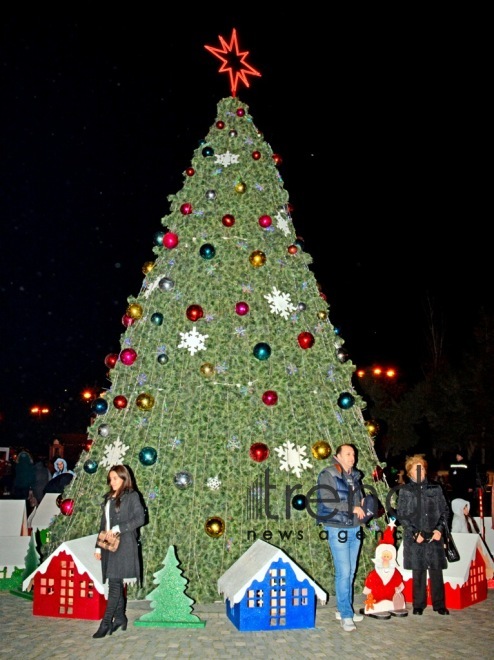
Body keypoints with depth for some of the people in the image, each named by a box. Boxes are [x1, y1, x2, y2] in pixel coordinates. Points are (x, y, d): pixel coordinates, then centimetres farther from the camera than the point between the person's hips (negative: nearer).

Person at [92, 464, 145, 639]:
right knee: (115, 582, 9)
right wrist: (98, 546, 15)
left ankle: (106, 622, -9)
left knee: (115, 582, -9)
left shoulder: (132, 496, -2)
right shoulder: (108, 498, 17)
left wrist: (118, 529, -17)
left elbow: (140, 518, -11)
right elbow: (103, 523, 19)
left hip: (124, 544, -6)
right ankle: (119, 617, 18)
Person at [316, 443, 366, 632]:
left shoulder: (355, 476, 13)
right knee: (343, 572, -6)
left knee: (350, 572, 12)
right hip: (338, 529, -7)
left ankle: (344, 609, 24)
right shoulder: (328, 475, -9)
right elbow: (328, 501, -19)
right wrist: (353, 508, -14)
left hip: (355, 529, 7)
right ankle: (346, 615, 4)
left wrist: (363, 504, -1)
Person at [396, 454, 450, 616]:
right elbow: (401, 515, 1)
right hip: (414, 538, -1)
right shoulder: (405, 491, 4)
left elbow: (445, 510, 9)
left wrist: (439, 529, -6)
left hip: (434, 536, 1)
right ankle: (419, 605, 15)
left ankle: (439, 604, 16)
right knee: (418, 572, 3)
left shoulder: (436, 489, 8)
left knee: (436, 571, 3)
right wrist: (415, 533, -9)